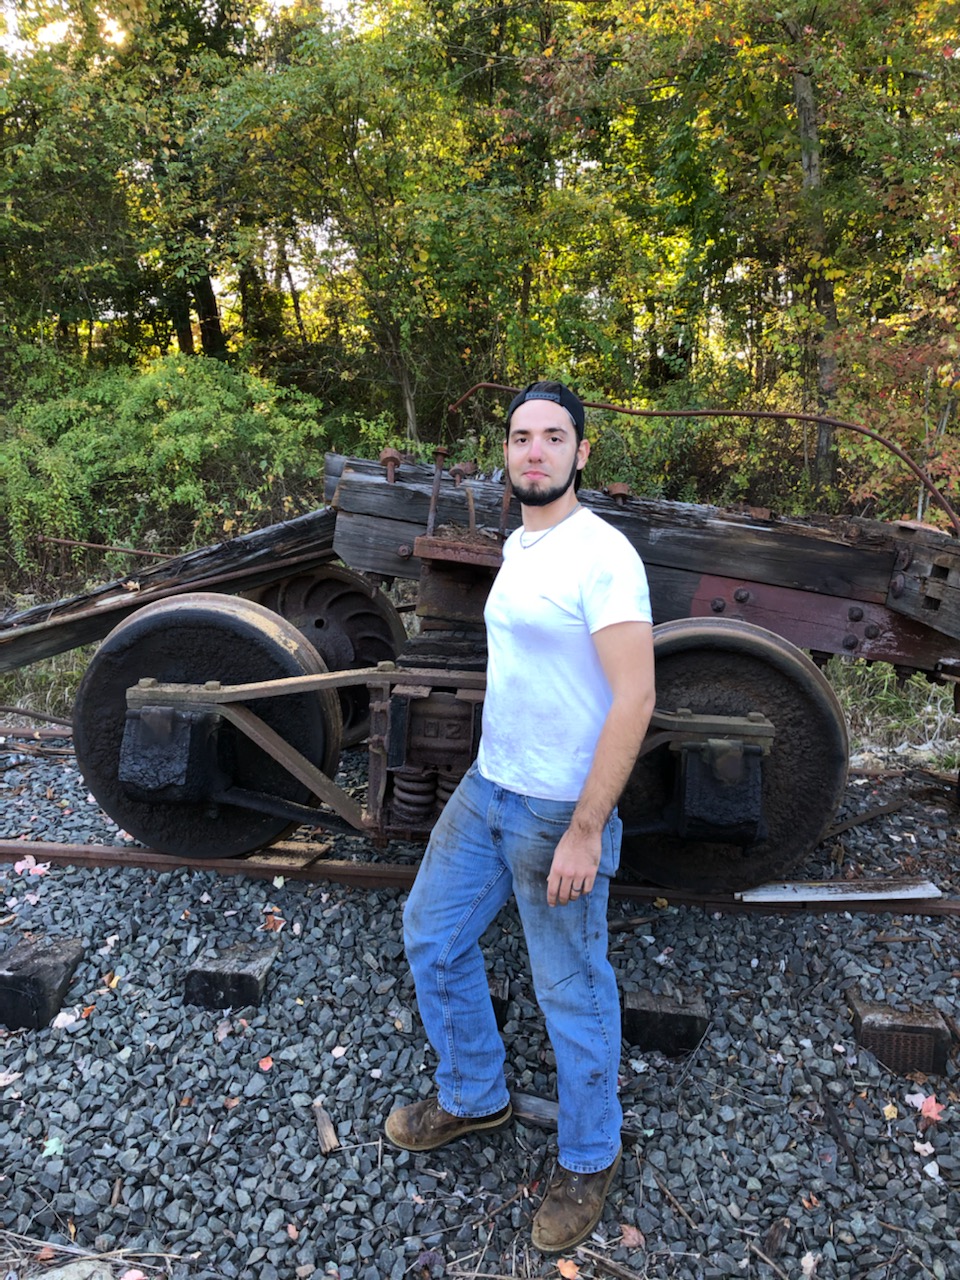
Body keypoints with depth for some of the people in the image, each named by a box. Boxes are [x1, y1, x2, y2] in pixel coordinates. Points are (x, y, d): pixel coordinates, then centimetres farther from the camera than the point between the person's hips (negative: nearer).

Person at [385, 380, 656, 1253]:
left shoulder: (602, 554, -19)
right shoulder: (517, 544, 9)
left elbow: (634, 698, -23)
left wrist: (585, 831, -23)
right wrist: (494, 772, 20)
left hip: (559, 812, -9)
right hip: (486, 788, 9)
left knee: (573, 992, 8)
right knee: (432, 934, 19)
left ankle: (589, 1161, 33)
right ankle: (474, 1098, 42)